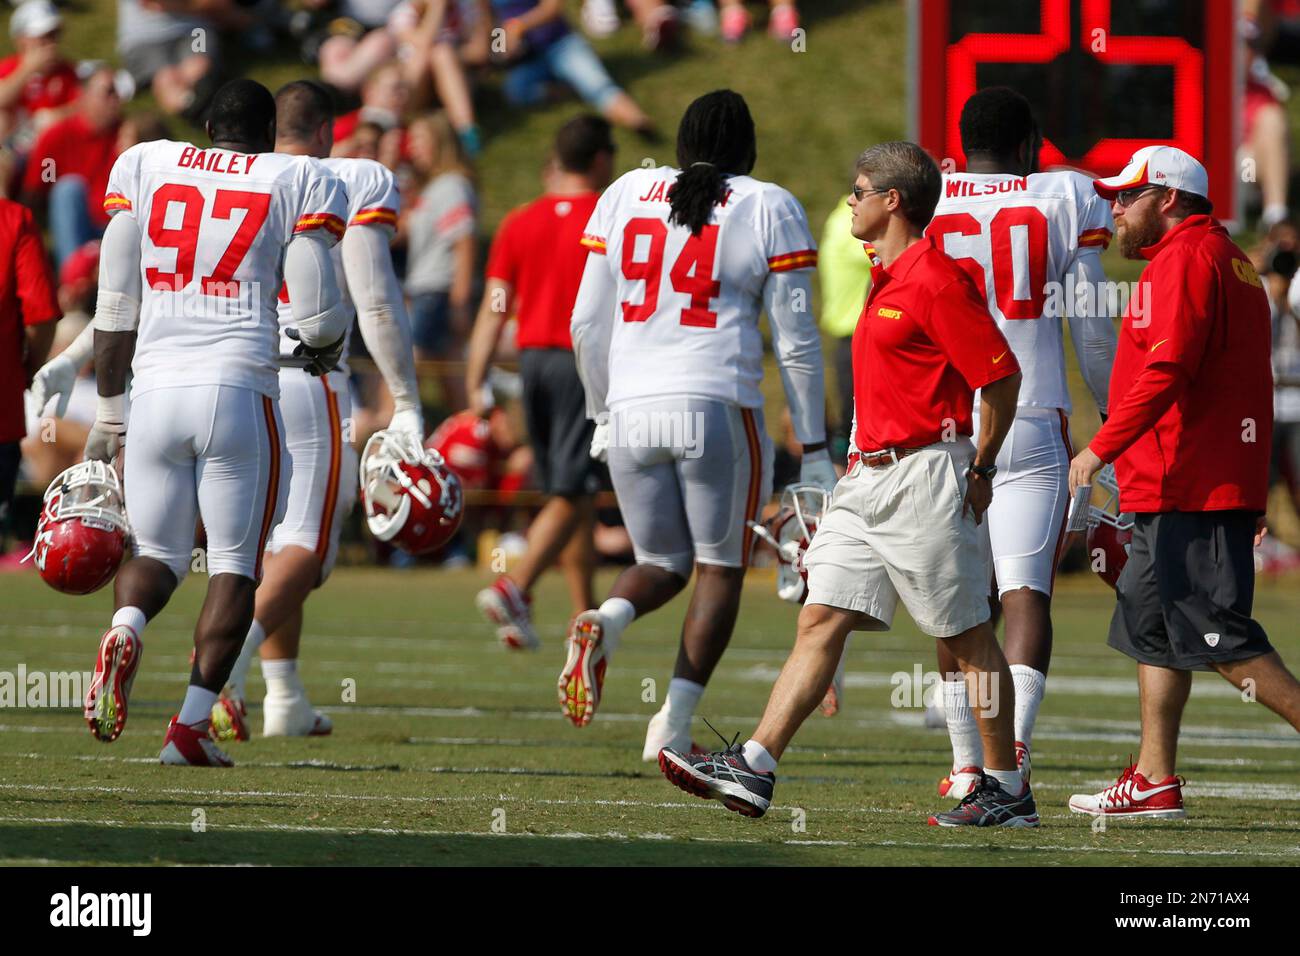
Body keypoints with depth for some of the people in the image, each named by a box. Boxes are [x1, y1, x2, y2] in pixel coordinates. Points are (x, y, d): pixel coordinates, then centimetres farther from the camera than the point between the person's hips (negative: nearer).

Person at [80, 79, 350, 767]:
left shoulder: (143, 167, 12)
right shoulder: (300, 184, 5)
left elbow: (116, 306, 10)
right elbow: (317, 315, 0)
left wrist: (109, 408, 16)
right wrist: (327, 349, 24)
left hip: (156, 390, 2)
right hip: (239, 392, -2)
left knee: (158, 555, 15)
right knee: (234, 565, 8)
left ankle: (125, 629, -19)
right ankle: (191, 725, -2)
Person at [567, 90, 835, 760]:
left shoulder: (625, 196, 10)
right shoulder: (770, 210, 2)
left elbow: (589, 325, 12)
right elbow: (795, 341, 1)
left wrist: (603, 414, 25)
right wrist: (814, 450, 7)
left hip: (632, 410, 3)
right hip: (718, 408, -3)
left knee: (665, 564, 17)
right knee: (720, 569, 10)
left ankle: (605, 623, -16)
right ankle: (674, 723, -1)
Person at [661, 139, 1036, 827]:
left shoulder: (936, 280, -14)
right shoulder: (886, 279, 17)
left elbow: (1001, 376, -16)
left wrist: (979, 470, -10)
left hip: (924, 478, -10)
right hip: (870, 478, 10)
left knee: (968, 636, -1)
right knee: (821, 621, 2)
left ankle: (1007, 790, 6)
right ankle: (754, 769, -4)